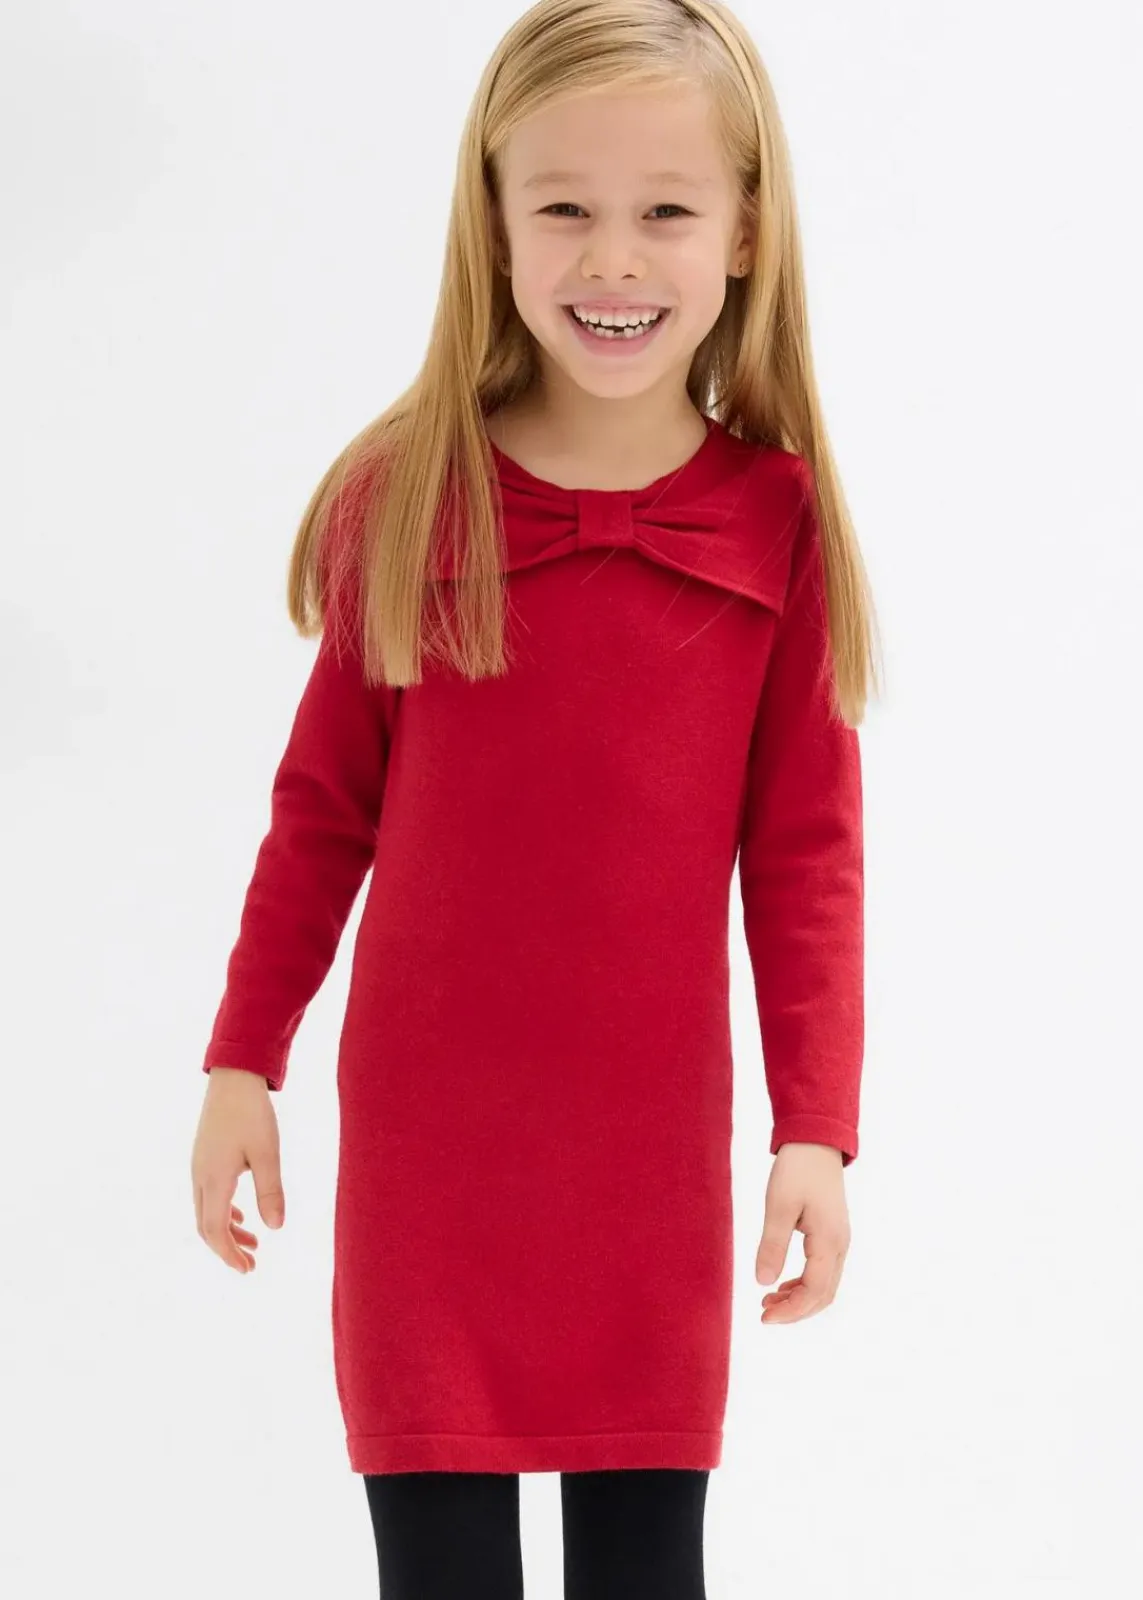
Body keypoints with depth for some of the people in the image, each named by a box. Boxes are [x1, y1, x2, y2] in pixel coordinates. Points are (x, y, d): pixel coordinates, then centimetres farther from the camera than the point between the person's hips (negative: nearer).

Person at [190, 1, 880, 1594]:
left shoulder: (777, 522, -4)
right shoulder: (405, 499, -4)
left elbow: (805, 849, -1)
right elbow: (324, 805, 3)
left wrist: (818, 1127, -3)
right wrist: (242, 1062, 4)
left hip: (655, 1139, 0)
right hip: (427, 1126, 0)